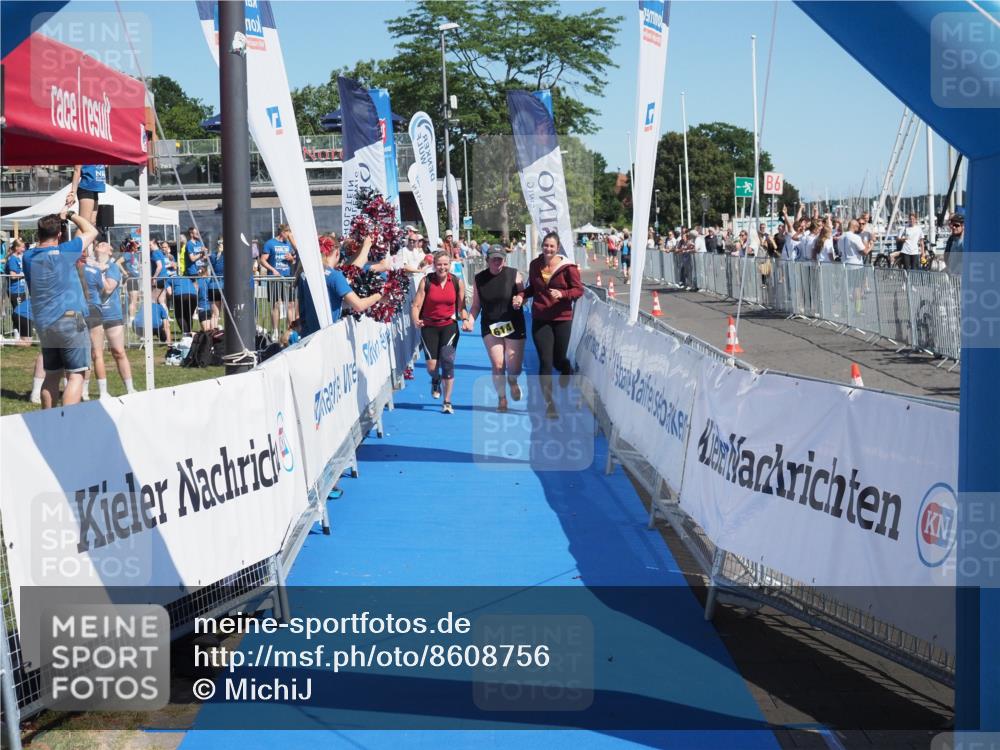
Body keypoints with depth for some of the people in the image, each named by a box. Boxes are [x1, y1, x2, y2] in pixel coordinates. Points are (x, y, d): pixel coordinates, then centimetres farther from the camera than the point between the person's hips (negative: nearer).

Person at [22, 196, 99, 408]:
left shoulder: (29, 257, 7)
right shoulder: (63, 251, -8)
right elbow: (92, 232, 4)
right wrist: (69, 214, 14)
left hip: (43, 325, 7)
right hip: (69, 320, -6)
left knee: (51, 375, 14)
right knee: (76, 375, -6)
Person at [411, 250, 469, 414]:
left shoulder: (458, 282, -1)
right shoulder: (426, 281, -5)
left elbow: (461, 307, 5)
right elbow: (416, 305, -7)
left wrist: (465, 319, -14)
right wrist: (416, 321, -25)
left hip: (449, 325, 0)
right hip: (429, 327, 0)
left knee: (447, 360, -16)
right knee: (432, 367, -5)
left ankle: (447, 402, -3)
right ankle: (436, 381, 37)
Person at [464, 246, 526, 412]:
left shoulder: (514, 275, -5)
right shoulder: (479, 279, 1)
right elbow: (476, 305, 7)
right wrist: (470, 320, -8)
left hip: (513, 325, -1)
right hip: (490, 327, 1)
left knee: (514, 368, -1)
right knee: (497, 365, -8)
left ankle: (512, 382, 36)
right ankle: (502, 398, 11)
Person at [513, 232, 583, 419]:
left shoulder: (567, 267, -9)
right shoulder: (535, 265, 4)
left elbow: (579, 290, -7)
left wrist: (562, 294, -24)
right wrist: (521, 295, -1)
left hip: (561, 319, -2)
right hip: (540, 319, 2)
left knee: (558, 360, 8)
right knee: (545, 361, -5)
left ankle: (567, 369, 49)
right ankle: (549, 404, 1)